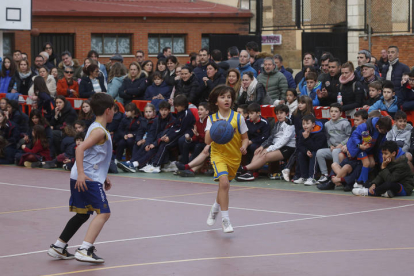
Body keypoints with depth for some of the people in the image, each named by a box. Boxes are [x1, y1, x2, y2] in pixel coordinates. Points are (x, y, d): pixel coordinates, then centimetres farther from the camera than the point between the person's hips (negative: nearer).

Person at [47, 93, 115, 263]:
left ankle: (58, 247, 23)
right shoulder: (100, 131, -12)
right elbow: (80, 149, -23)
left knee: (82, 214, 18)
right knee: (103, 212, -12)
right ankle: (85, 250, -20)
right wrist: (81, 173, -29)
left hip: (81, 178, 10)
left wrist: (103, 178, 27)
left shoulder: (96, 128, 20)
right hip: (88, 178, -10)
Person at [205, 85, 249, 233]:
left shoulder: (238, 118, -3)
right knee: (224, 182, -24)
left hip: (234, 157, 2)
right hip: (218, 154, -2)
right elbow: (207, 141, -9)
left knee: (224, 186, 16)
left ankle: (215, 209, 47)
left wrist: (244, 146, -18)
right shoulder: (212, 118, -3)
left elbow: (245, 138, 3)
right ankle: (225, 219, -20)